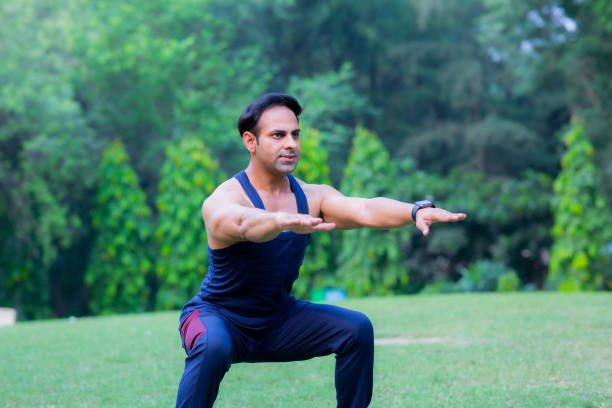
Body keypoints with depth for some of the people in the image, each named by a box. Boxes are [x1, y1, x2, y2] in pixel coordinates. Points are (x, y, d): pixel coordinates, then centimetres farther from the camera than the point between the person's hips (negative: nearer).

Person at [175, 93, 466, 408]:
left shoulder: (312, 197, -7)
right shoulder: (222, 200, -22)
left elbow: (365, 209, -25)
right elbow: (243, 223, -46)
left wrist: (416, 211, -45)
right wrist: (282, 220, -68)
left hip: (276, 319, 5)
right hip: (217, 315, -5)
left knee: (356, 328, -10)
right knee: (213, 346, -37)